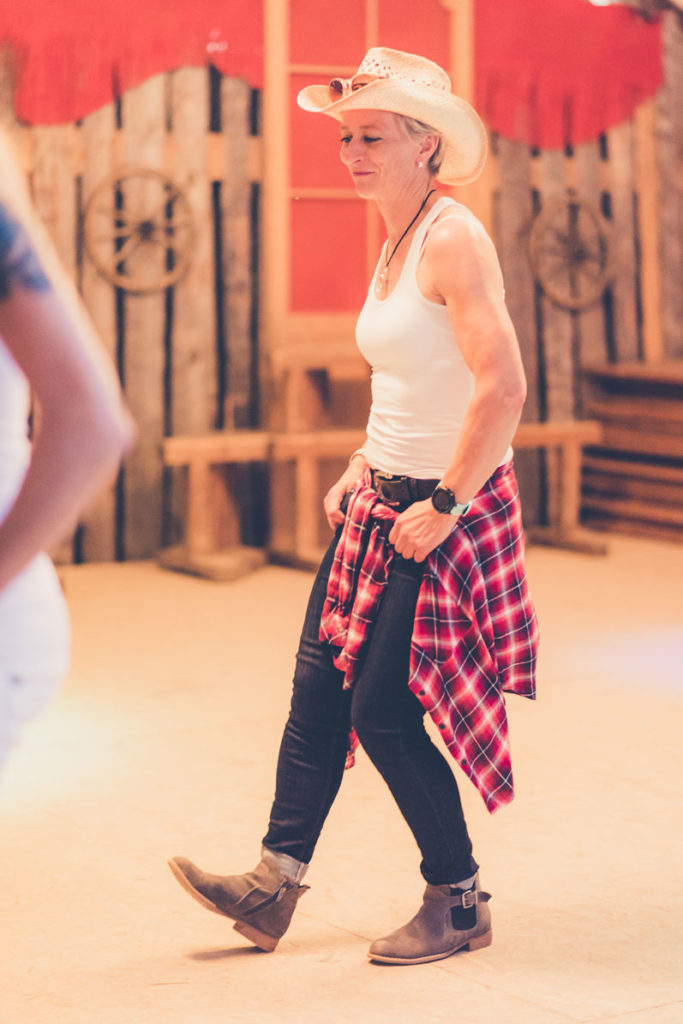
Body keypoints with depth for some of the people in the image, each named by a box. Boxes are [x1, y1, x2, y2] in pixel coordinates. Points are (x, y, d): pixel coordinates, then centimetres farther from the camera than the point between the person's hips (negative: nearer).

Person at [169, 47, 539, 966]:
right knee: (318, 688, 7)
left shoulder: (453, 239, -17)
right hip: (383, 502, 9)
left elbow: (503, 388, -25)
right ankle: (274, 887, 15)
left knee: (384, 712, -3)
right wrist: (360, 472, 17)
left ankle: (459, 905, 14)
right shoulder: (395, 244, 12)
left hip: (446, 516, -9)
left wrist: (443, 507, -20)